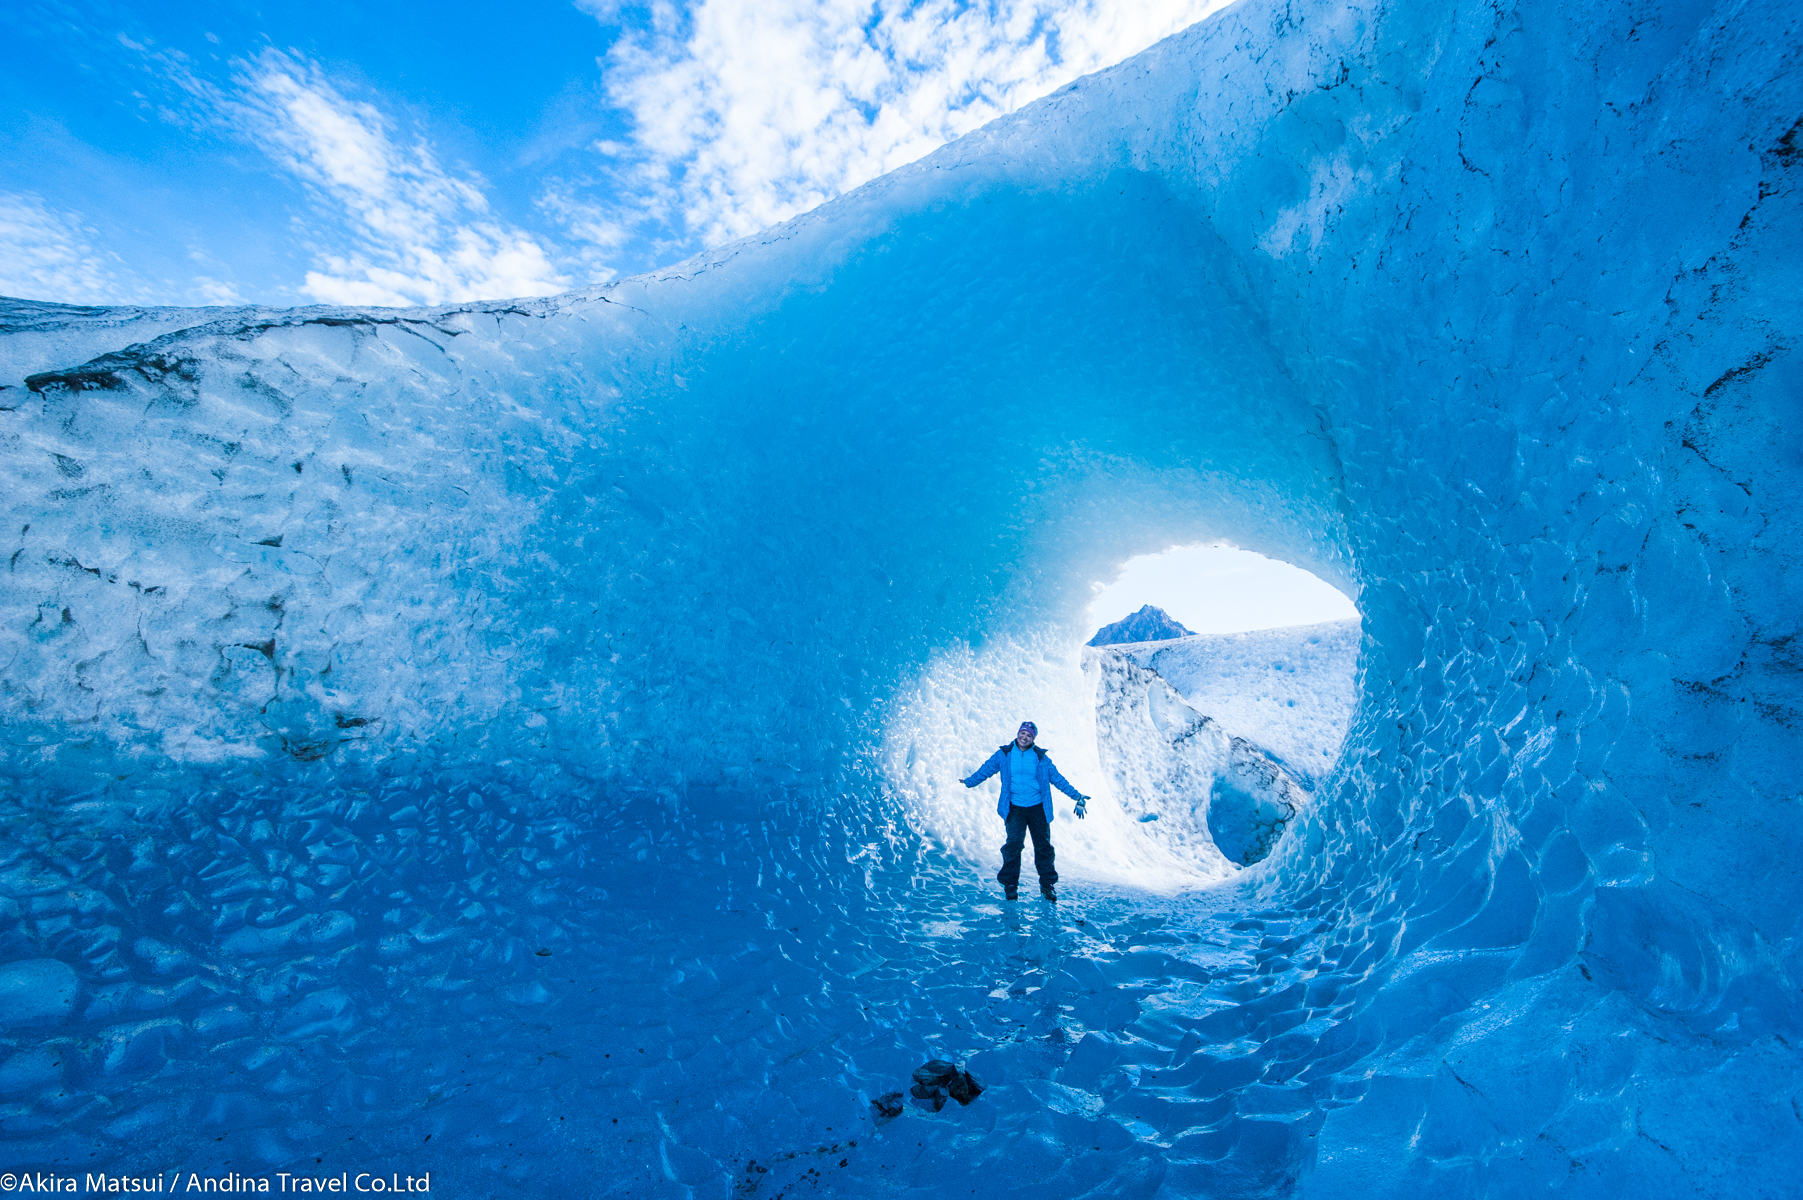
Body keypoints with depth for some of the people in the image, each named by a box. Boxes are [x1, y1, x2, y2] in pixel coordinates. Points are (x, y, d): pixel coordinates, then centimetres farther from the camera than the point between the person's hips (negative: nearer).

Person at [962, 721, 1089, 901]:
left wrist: (1076, 796, 8)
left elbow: (1057, 778, 9)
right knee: (1014, 843, -13)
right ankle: (1010, 884, 3)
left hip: (1038, 808, 2)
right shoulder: (1004, 755, 2)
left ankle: (1047, 885, 21)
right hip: (1015, 808, -1)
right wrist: (969, 782, 2)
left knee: (1043, 846, 4)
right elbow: (986, 769, 8)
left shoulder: (1041, 757, 4)